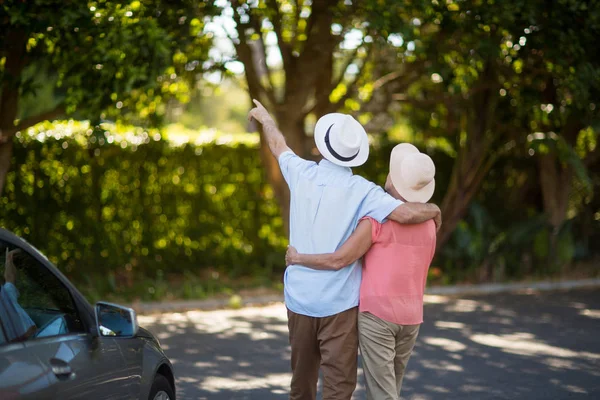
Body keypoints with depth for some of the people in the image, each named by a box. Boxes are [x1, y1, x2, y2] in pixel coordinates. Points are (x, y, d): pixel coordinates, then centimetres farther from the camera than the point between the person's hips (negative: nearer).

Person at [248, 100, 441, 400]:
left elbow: (278, 146, 22)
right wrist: (433, 210, -4)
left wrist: (265, 117, 42)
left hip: (299, 299, 5)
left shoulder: (302, 174, 0)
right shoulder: (362, 191, -13)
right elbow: (406, 213, -26)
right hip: (339, 304, -5)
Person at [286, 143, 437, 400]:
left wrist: (297, 258, -3)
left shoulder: (377, 217, -13)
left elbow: (339, 260, -17)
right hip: (411, 316, 7)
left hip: (377, 312, -7)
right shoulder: (428, 223, 10)